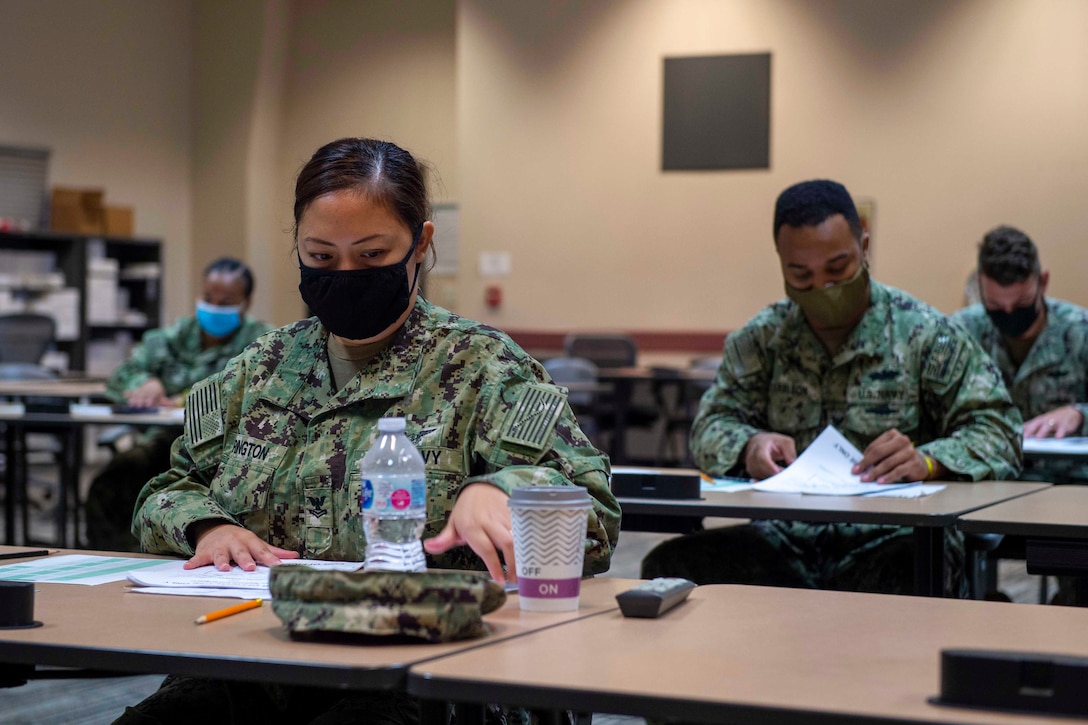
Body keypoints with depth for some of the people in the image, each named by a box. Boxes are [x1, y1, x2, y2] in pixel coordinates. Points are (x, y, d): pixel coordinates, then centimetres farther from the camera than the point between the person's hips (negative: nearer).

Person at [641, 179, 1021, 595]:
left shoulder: (926, 335, 4)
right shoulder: (760, 339, 15)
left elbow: (998, 435, 0)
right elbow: (712, 426, 12)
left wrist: (927, 462, -21)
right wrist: (750, 446, -12)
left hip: (892, 540, -3)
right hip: (783, 538, 3)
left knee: (908, 576, -40)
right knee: (669, 566, -24)